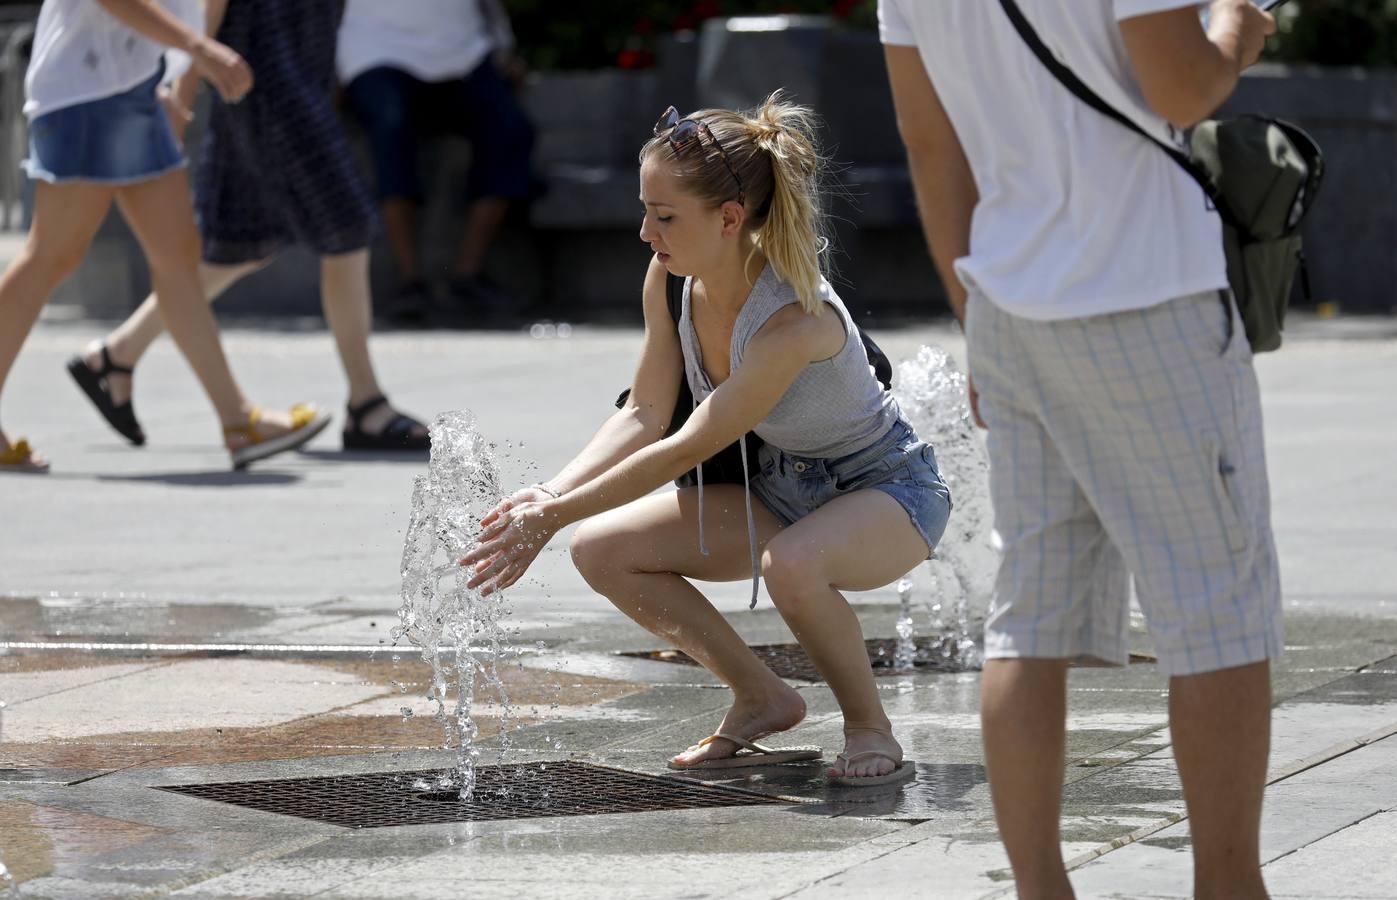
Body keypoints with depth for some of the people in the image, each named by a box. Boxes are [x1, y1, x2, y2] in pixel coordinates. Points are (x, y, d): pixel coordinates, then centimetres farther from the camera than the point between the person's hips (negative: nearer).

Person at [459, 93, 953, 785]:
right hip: (785, 485, 8)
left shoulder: (794, 319, -35)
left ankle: (870, 727, -13)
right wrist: (550, 493, -19)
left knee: (791, 564, -41)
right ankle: (762, 699, 10)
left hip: (887, 489, -8)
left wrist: (553, 516, -29)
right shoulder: (671, 280, -12)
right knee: (602, 551, -5)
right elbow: (645, 414, -4)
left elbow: (688, 449, -32)